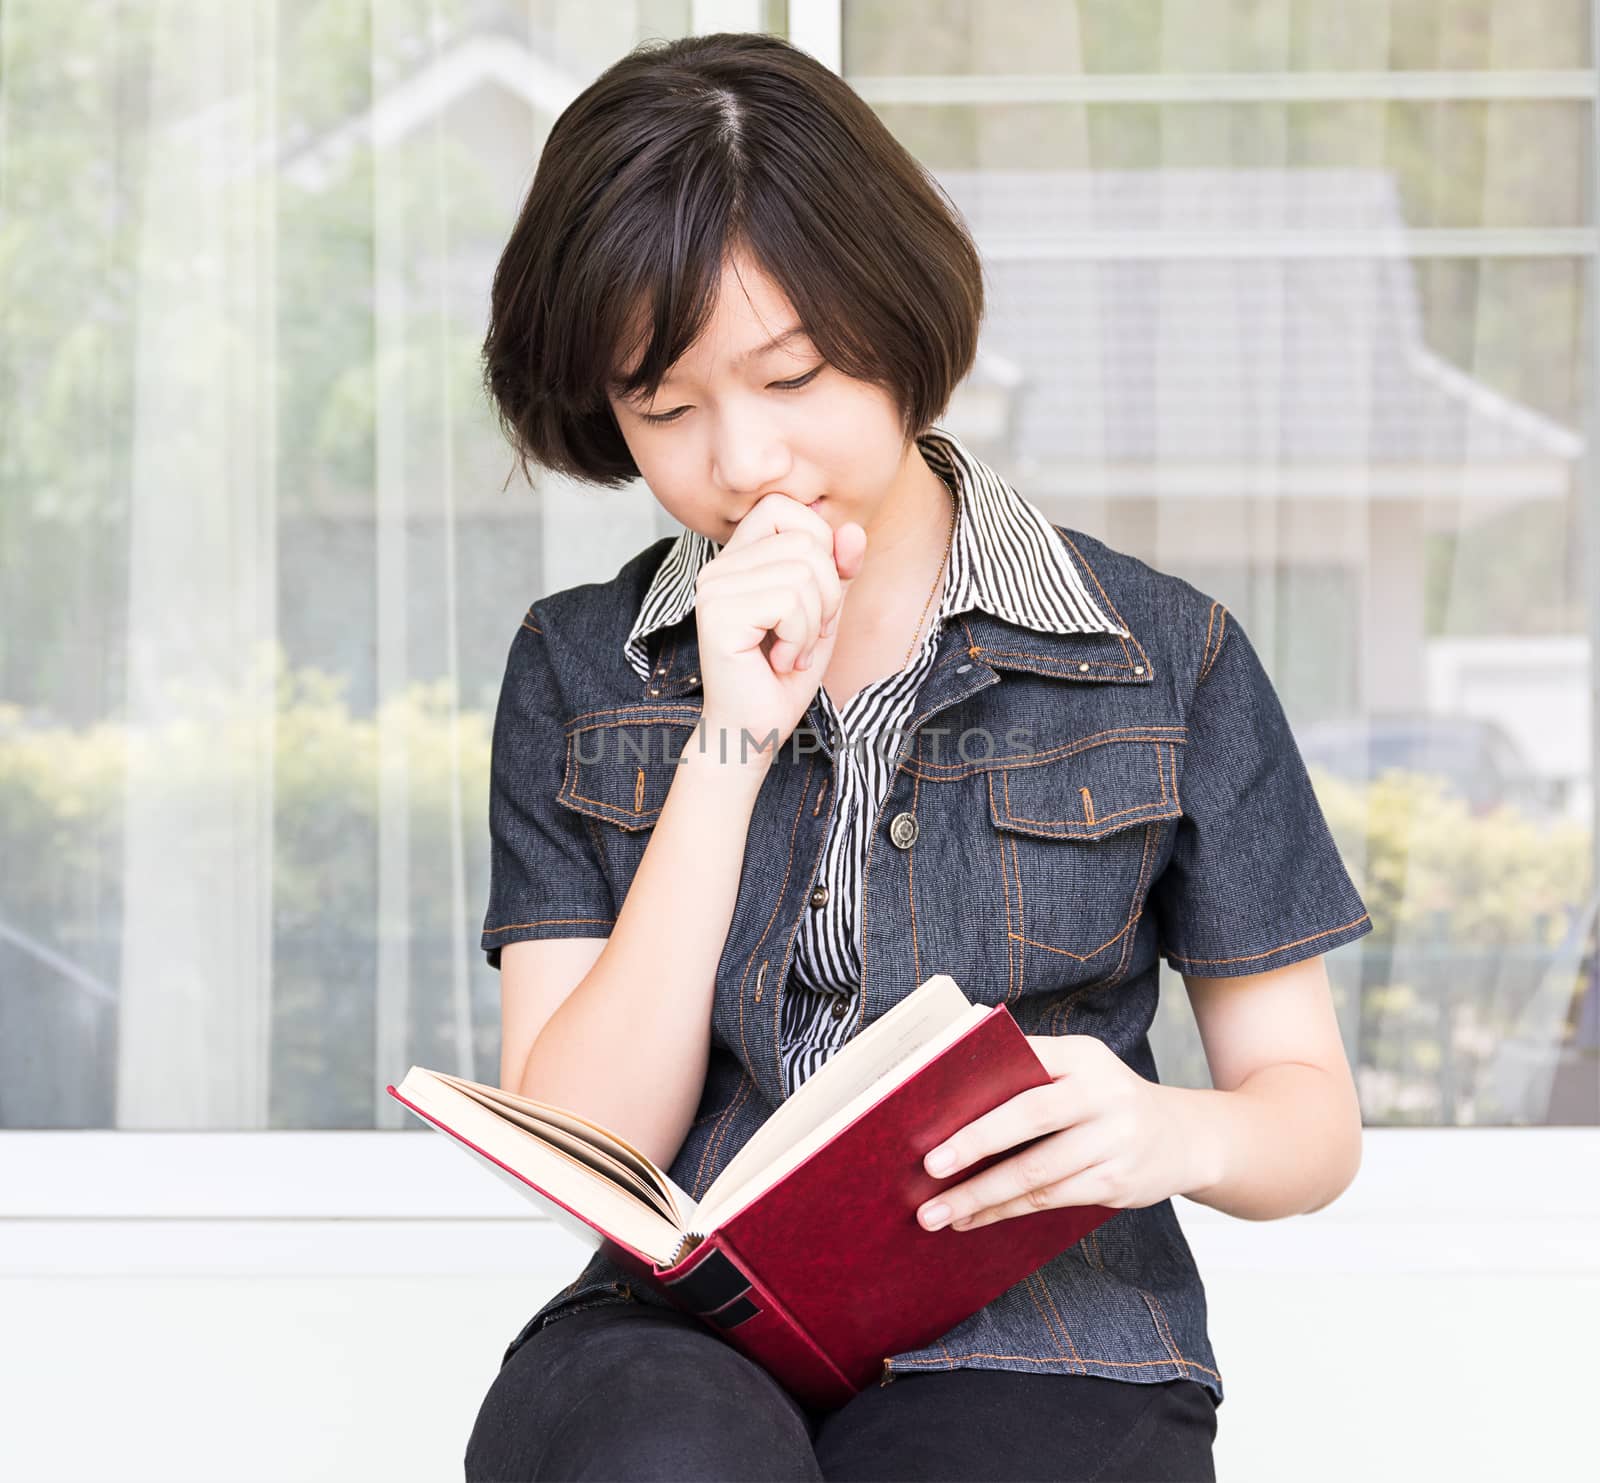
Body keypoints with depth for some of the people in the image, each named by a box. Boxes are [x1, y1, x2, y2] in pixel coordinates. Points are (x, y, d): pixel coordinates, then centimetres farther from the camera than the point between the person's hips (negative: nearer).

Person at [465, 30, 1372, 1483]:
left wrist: (1175, 1135, -15)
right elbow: (578, 1157, -1)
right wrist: (731, 748, -9)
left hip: (1036, 1350, 0)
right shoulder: (581, 671, 8)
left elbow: (1314, 1113, 10)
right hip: (679, 1346, 1)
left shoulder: (1164, 658, 5)